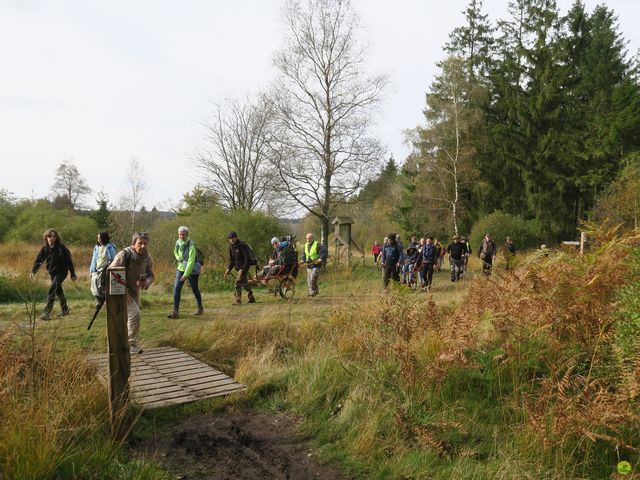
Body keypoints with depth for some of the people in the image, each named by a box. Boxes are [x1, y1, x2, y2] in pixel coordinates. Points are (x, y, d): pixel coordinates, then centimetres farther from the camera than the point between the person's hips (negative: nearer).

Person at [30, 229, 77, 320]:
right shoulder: (44, 248, -2)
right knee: (58, 290, 17)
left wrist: (73, 274, -7)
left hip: (61, 271, -6)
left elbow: (69, 261, -9)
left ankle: (47, 312, -18)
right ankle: (65, 310, 34)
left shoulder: (61, 247, -14)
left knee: (52, 289, -19)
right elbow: (38, 259, -7)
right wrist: (33, 271, -23)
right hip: (52, 272, 6)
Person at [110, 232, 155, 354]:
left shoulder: (148, 257, -6)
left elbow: (151, 275, 3)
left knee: (128, 319, 18)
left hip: (135, 291, 7)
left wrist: (146, 283, -21)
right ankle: (132, 343, -6)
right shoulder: (124, 254, -25)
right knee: (135, 314, -21)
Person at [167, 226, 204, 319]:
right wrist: (177, 257, -2)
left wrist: (186, 275, -31)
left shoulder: (191, 245, -22)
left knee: (195, 289, 8)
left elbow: (191, 261, -27)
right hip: (181, 268, 6)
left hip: (192, 270, -6)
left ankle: (200, 308, 31)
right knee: (176, 288, -7)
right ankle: (175, 311, -6)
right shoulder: (178, 243, -1)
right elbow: (175, 252, 21)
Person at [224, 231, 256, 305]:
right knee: (244, 283, 15)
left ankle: (238, 301, -14)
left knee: (238, 282, -16)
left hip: (244, 266, -9)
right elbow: (231, 259, 15)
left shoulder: (242, 245, -17)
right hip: (239, 267, 9)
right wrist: (228, 269, 2)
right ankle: (251, 299, 28)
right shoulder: (231, 246, 8)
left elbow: (247, 258, -21)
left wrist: (244, 269, -25)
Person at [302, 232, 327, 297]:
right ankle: (315, 291, 23)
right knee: (309, 280, 9)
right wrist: (303, 260, 5)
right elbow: (304, 254, 22)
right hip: (309, 265, 7)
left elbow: (324, 252, -18)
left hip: (316, 265, -7)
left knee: (313, 279, -16)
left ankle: (312, 292, -6)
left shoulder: (317, 245, -11)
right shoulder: (306, 245, 11)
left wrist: (321, 259, -34)